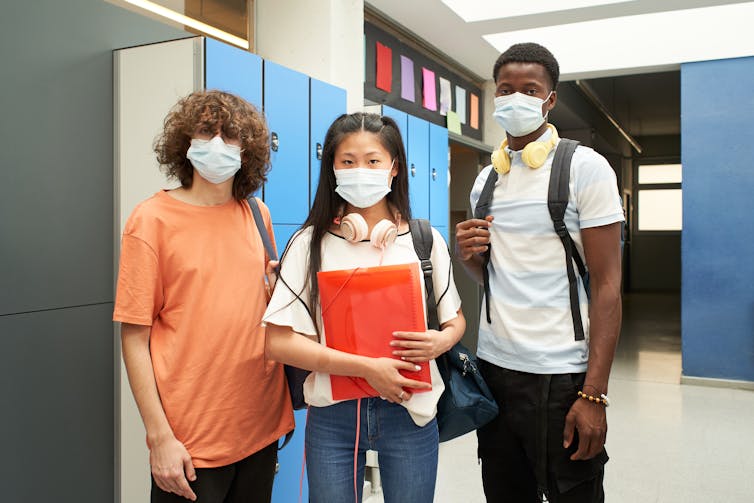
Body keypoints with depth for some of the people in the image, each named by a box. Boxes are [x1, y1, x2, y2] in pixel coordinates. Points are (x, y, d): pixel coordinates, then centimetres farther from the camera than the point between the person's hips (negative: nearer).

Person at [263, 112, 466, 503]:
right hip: (332, 415, -1)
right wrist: (366, 367, -17)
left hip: (409, 411, 1)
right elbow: (278, 342, -10)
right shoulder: (310, 244, -4)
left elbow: (455, 320, 10)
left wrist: (440, 341, -14)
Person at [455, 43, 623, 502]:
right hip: (494, 366, 5)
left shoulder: (585, 167, -6)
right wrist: (468, 253, -5)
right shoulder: (486, 179, 10)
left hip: (560, 377, -5)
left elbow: (607, 286, -10)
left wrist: (594, 395, -17)